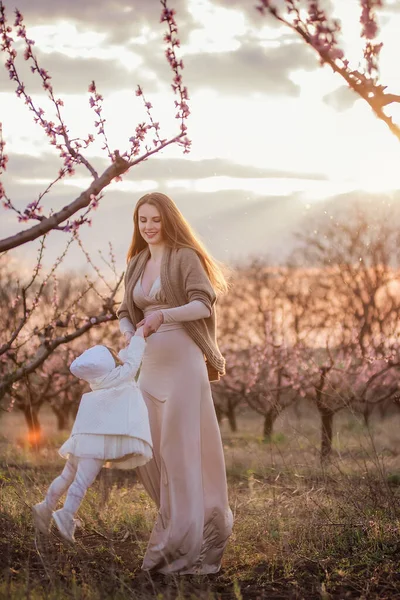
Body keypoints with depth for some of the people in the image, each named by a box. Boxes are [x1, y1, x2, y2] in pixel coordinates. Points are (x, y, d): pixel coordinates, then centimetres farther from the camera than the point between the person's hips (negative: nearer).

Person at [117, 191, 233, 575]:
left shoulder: (185, 257, -4)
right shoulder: (136, 264, 17)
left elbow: (203, 304, -14)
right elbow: (125, 312, 18)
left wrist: (163, 315, -27)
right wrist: (128, 333, -4)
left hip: (182, 360, -7)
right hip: (150, 364, 7)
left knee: (179, 446, -7)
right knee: (145, 446, 7)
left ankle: (182, 541, -1)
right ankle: (210, 519, 25)